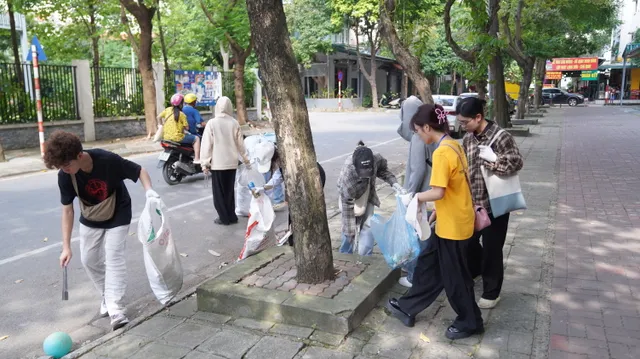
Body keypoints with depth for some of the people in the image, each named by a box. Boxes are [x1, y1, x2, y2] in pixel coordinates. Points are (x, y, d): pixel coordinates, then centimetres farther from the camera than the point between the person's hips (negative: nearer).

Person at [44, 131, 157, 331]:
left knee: (114, 259, -11)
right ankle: (107, 298, 30)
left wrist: (149, 190, -41)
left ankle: (116, 309, -5)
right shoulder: (64, 176, -23)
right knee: (88, 260, 10)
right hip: (90, 220, 4)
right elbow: (67, 210, -15)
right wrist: (66, 246, -17)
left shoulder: (108, 160, -34)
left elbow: (139, 171, -20)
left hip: (117, 217, -4)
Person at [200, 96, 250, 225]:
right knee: (229, 190, 15)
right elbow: (240, 144, 5)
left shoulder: (212, 123, -9)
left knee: (219, 192, 7)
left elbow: (207, 145, -8)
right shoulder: (234, 123, -2)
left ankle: (224, 217, 9)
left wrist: (205, 163, -1)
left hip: (217, 163, -3)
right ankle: (231, 216, 19)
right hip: (231, 162, 3)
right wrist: (246, 160, 17)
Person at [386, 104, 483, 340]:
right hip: (451, 221, 10)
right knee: (428, 266, 18)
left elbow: (438, 192, -28)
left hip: (453, 226, -10)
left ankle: (470, 323, 27)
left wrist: (415, 197, -11)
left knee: (454, 276, 8)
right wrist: (437, 212, 17)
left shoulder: (441, 153, -23)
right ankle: (408, 308, 31)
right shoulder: (454, 146, 7)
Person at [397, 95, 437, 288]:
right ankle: (415, 267, 36)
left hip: (420, 194, -9)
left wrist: (409, 195, -16)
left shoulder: (419, 137, -22)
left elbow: (418, 170, -24)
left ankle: (415, 277, 17)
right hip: (428, 191, 9)